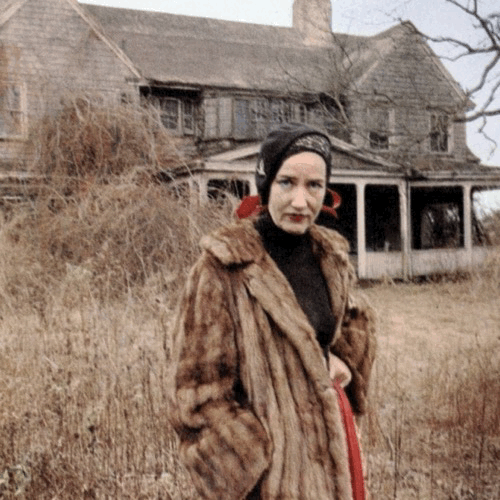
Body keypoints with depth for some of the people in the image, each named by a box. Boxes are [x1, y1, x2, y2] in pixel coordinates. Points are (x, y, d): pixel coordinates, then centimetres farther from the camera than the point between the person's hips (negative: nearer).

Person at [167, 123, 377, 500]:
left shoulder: (331, 257, 1)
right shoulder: (224, 268, -18)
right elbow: (199, 392, -17)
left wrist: (345, 360, 0)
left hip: (328, 445, 6)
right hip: (270, 468, -6)